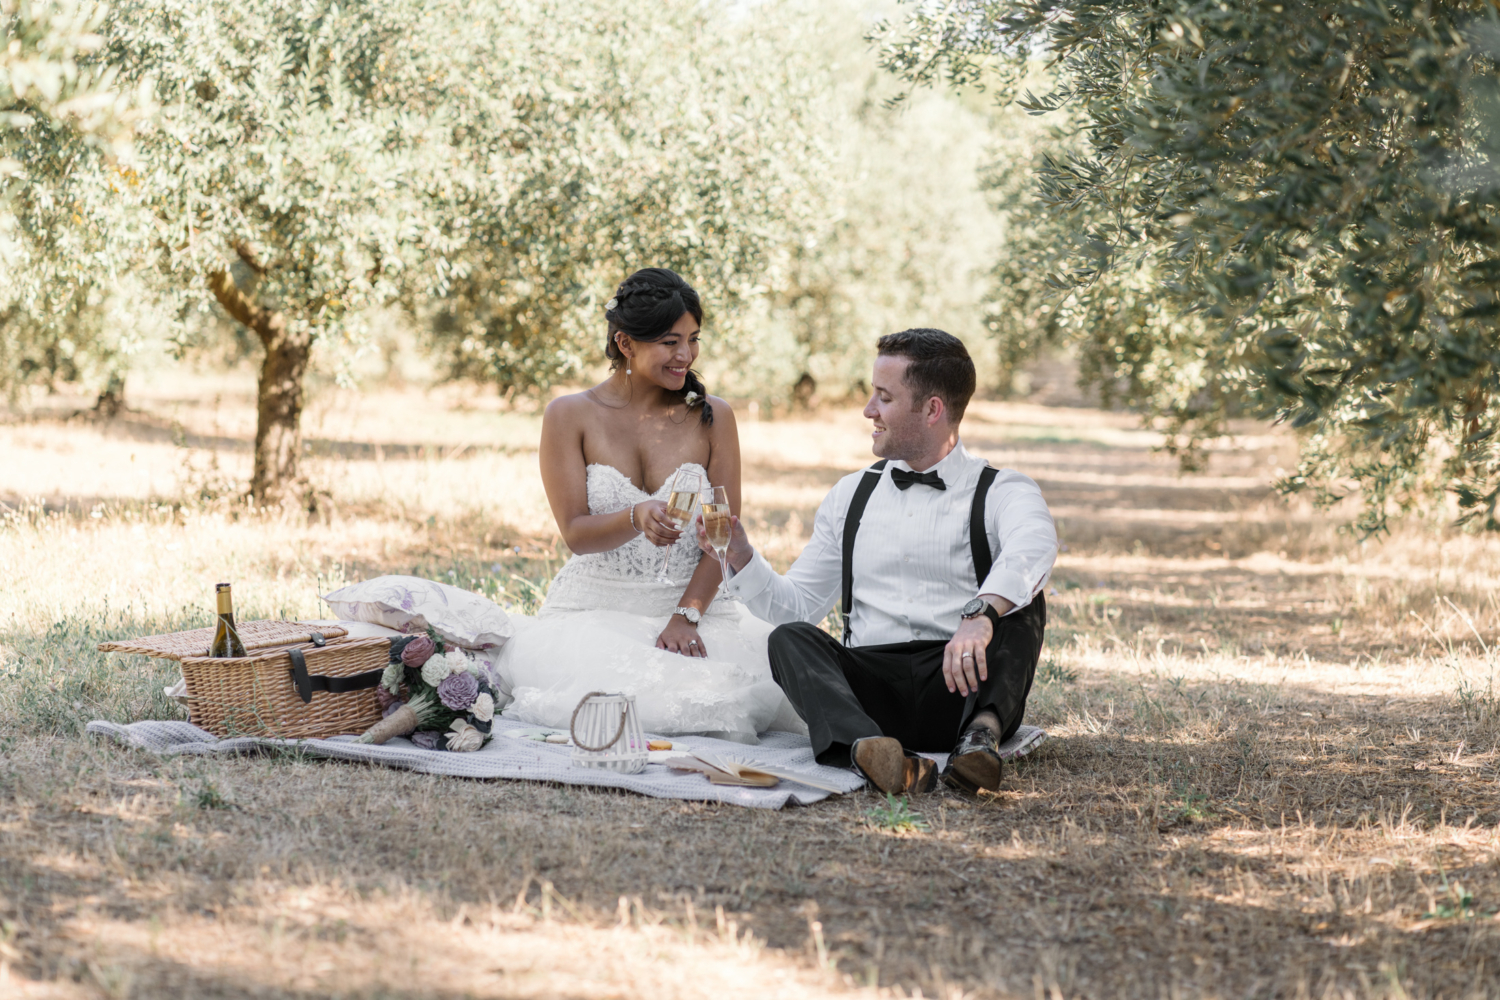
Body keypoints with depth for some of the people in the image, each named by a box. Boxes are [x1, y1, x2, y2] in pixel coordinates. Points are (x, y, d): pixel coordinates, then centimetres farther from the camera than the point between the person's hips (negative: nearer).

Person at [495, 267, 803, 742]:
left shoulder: (712, 417, 6)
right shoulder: (570, 415, 1)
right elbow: (576, 532, -6)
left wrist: (687, 616, -15)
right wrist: (637, 519, -29)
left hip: (695, 603, 2)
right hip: (595, 609, -2)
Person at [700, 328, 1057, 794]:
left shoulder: (1001, 492, 4)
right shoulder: (852, 496, 20)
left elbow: (1033, 546, -22)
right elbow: (796, 605, 22)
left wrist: (981, 616, -42)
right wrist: (740, 555, 4)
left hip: (960, 689, -3)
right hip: (868, 682, 3)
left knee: (1020, 599, -25)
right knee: (790, 638, -24)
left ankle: (981, 734, -46)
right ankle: (865, 746, -51)